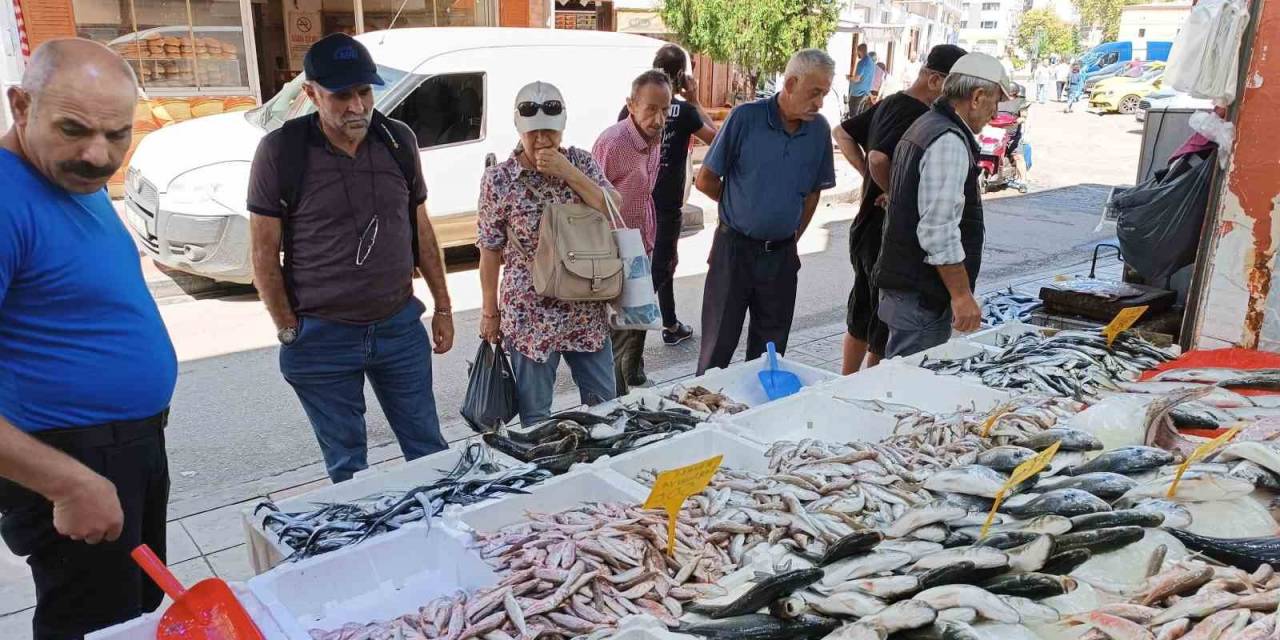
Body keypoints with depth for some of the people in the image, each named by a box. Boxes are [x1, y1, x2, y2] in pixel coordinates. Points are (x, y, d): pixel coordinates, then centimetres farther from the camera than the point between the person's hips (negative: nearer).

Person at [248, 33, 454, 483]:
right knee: (346, 465, 12)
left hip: (400, 325, 3)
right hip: (322, 338, -2)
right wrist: (290, 332, -7)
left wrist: (442, 307, 10)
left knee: (429, 449, 13)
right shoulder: (282, 151, -11)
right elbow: (264, 254, -6)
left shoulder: (398, 140, 0)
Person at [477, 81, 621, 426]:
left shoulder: (580, 162, 0)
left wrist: (568, 172, -18)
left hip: (587, 309, 3)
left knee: (606, 404, 16)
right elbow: (490, 251, -4)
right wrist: (490, 312, -1)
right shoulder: (498, 179, -9)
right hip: (530, 315, -3)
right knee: (535, 415, 10)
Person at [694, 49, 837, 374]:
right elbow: (706, 180, -6)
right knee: (718, 346, 5)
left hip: (782, 254, 4)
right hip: (734, 249, -3)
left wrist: (794, 237, 11)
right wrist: (741, 204, 6)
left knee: (770, 348, 14)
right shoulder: (746, 117, -11)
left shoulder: (819, 129, 1)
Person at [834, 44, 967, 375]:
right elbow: (880, 158, -35)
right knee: (887, 329, 2)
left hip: (866, 230, 10)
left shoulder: (889, 103, 9)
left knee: (862, 317, 20)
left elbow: (841, 133, 18)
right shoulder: (915, 115, -20)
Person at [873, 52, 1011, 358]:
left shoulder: (926, 127, 17)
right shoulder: (949, 142, -17)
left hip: (903, 284, 11)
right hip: (922, 298, -10)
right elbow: (939, 230, -24)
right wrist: (961, 294, -18)